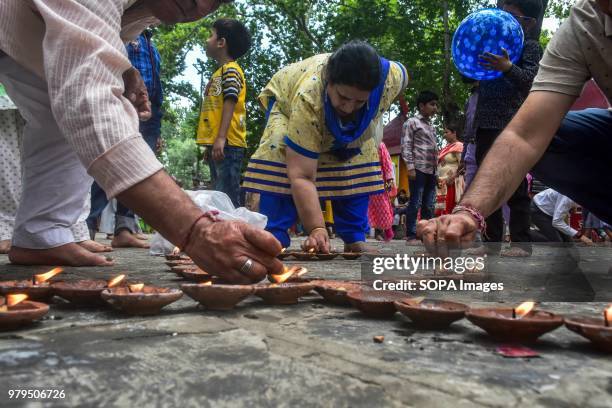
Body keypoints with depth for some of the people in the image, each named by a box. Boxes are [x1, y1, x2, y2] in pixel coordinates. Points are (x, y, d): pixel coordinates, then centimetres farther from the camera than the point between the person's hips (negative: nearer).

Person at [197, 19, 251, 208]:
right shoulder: (219, 73, 24)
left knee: (227, 198, -13)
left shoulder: (230, 69, -4)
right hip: (217, 145, 10)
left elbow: (230, 103, -16)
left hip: (227, 145, -10)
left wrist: (221, 138, -25)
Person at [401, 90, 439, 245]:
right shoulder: (412, 122, 1)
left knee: (429, 205, 6)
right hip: (419, 169, -7)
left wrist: (436, 170, 15)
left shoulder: (431, 125, 21)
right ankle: (411, 235, -2)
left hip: (431, 170, 7)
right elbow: (406, 147, -7)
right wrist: (410, 168, -15)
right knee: (415, 203, -6)